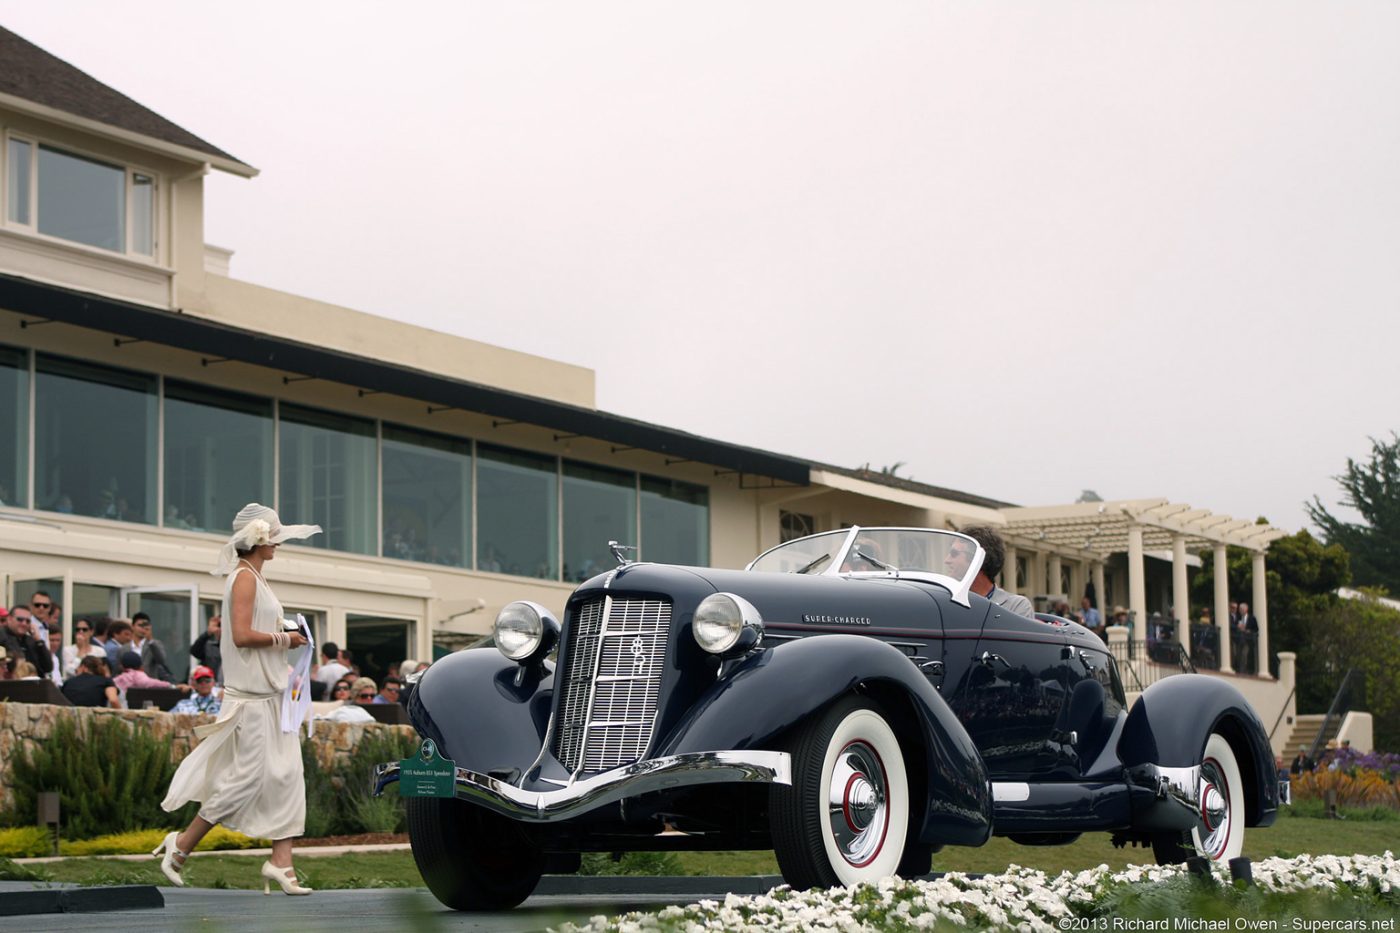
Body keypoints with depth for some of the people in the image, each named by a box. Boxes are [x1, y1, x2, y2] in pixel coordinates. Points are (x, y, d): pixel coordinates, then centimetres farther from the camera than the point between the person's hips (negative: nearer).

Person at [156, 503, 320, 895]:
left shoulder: (254, 578, 18)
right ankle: (181, 844, 6)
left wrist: (284, 642, 10)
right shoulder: (244, 577, -12)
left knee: (286, 775, 4)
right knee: (246, 778, -6)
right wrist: (283, 639, -11)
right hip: (251, 695, -10)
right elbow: (242, 635, -21)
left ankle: (280, 862, 3)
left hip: (271, 693, 10)